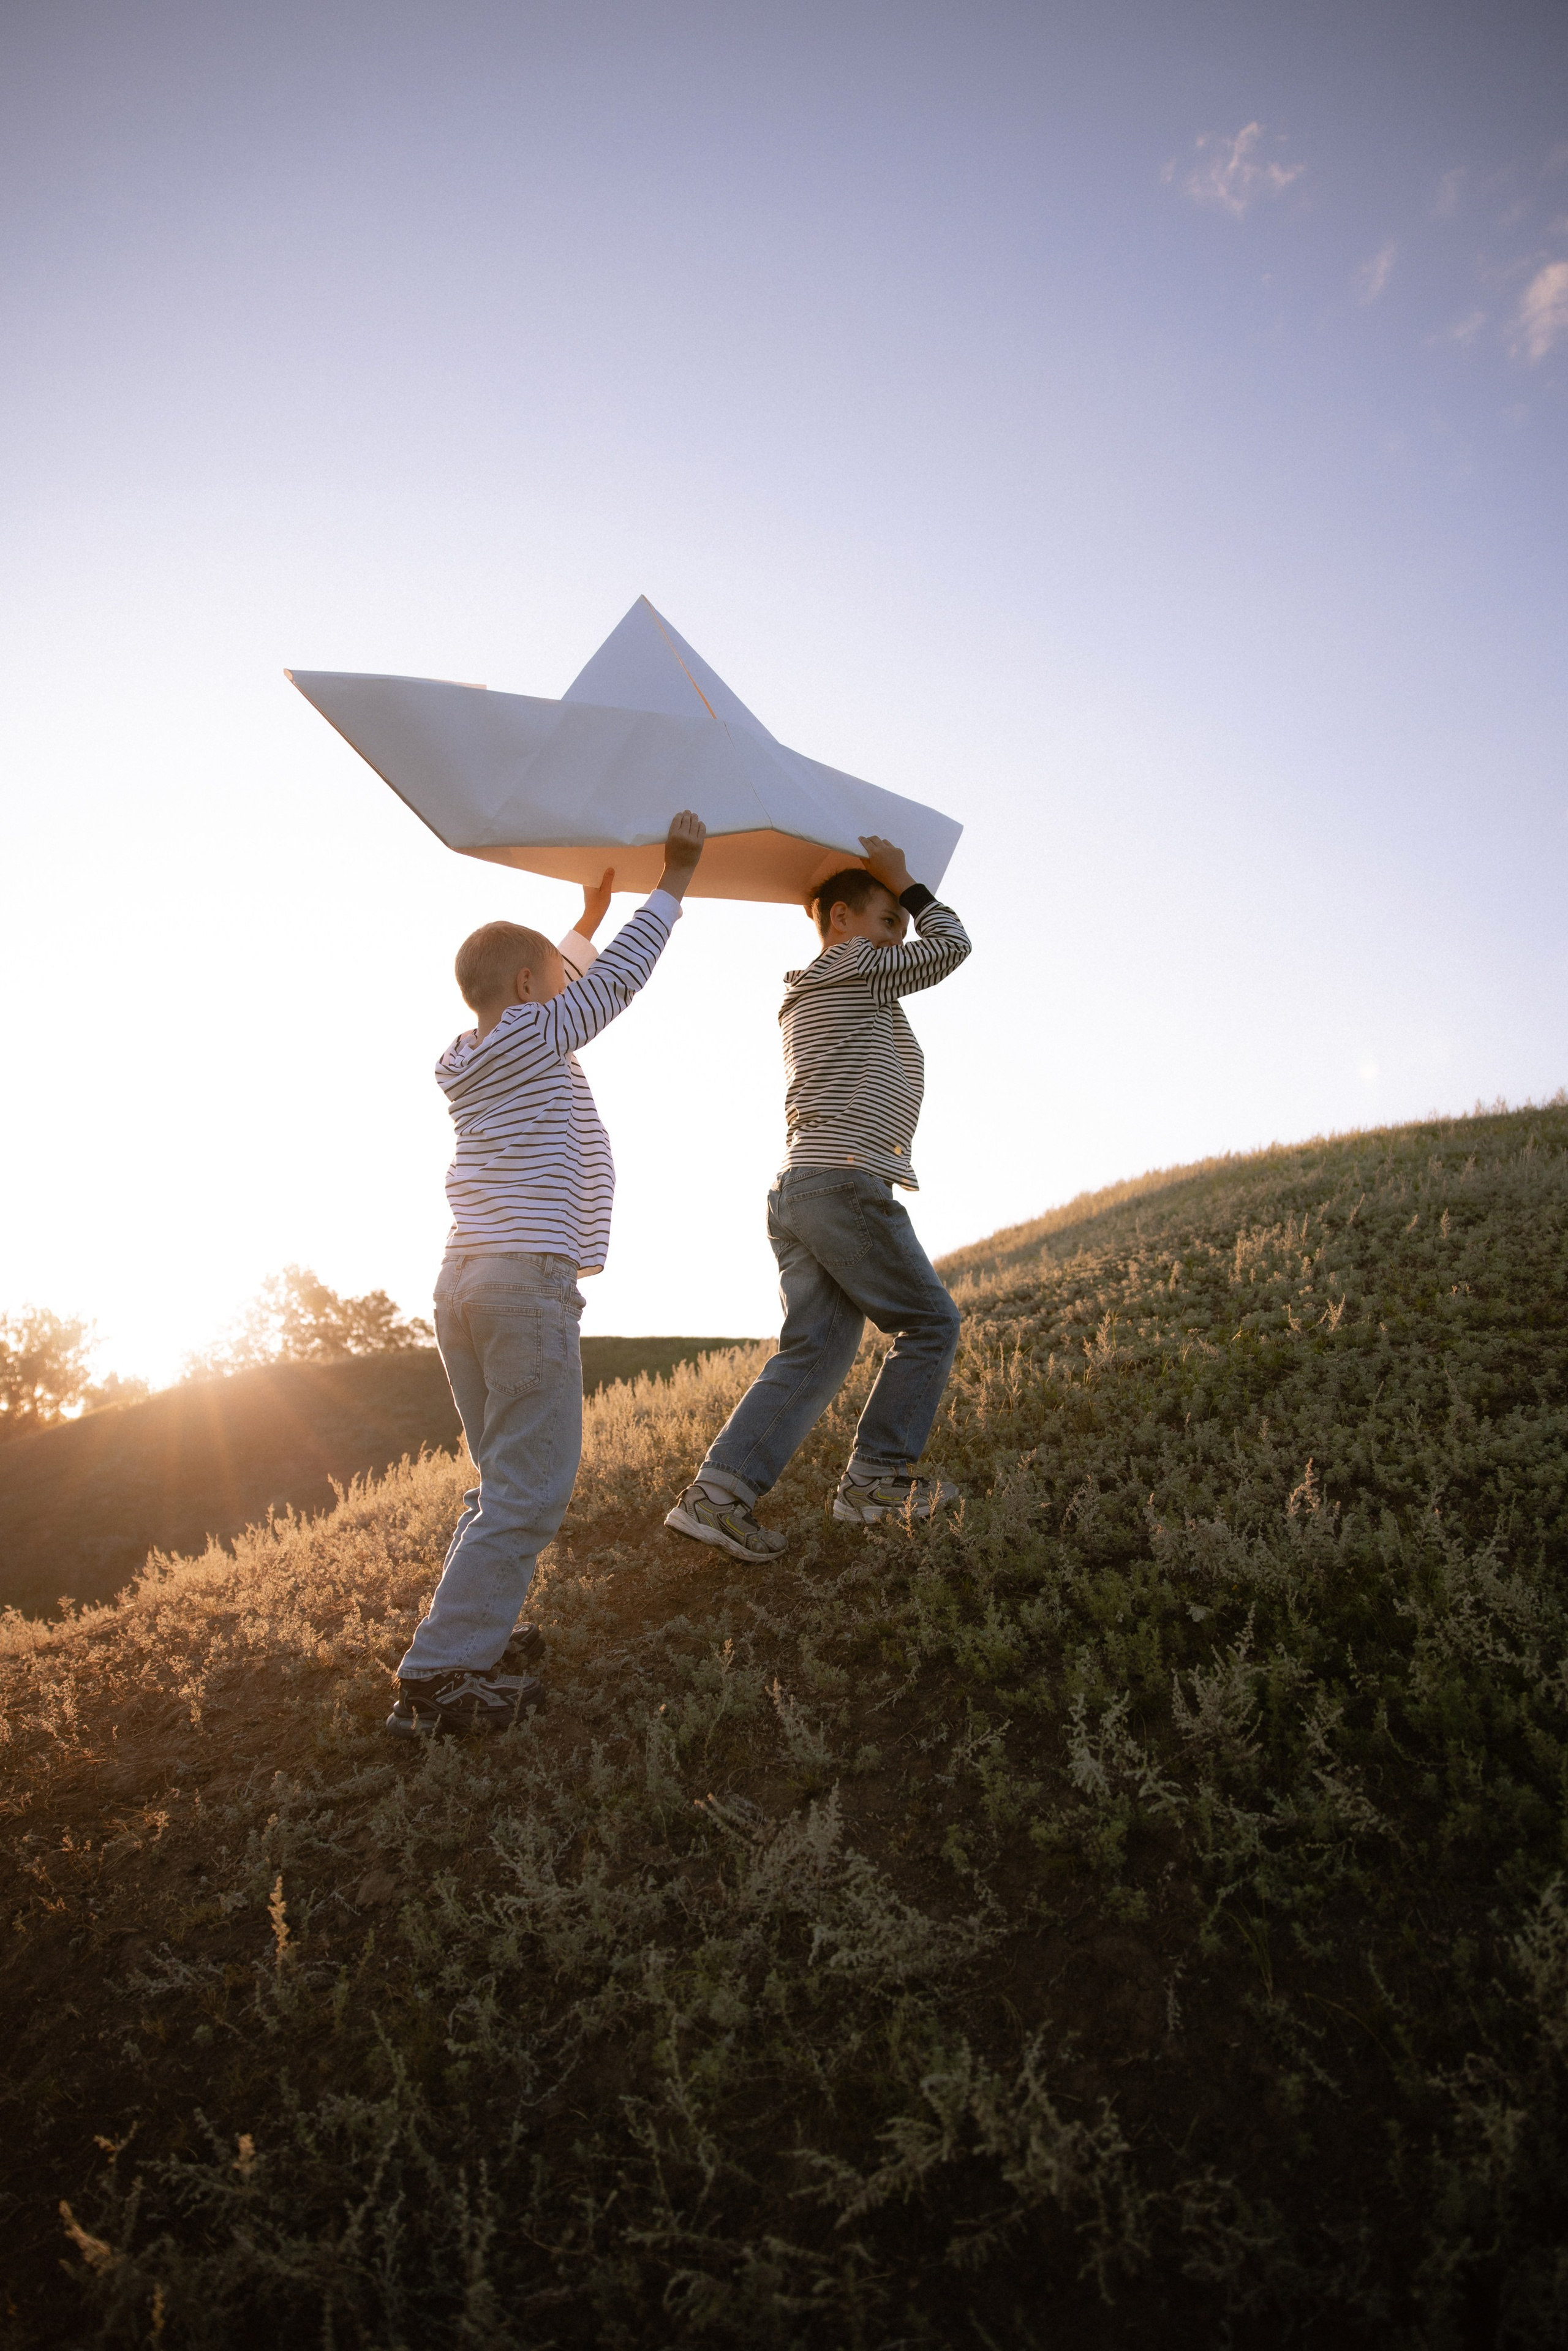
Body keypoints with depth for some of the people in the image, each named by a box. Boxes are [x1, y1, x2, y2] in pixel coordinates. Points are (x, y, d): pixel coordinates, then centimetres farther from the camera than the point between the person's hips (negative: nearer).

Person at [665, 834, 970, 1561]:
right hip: (844, 1181, -9)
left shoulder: (804, 1002, 27)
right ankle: (875, 1479, 3)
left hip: (795, 1191, 9)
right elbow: (951, 946, 7)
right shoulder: (850, 967, 1)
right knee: (930, 1323, 3)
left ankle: (717, 1494, -5)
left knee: (814, 1351, 3)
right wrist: (902, 881, 17)